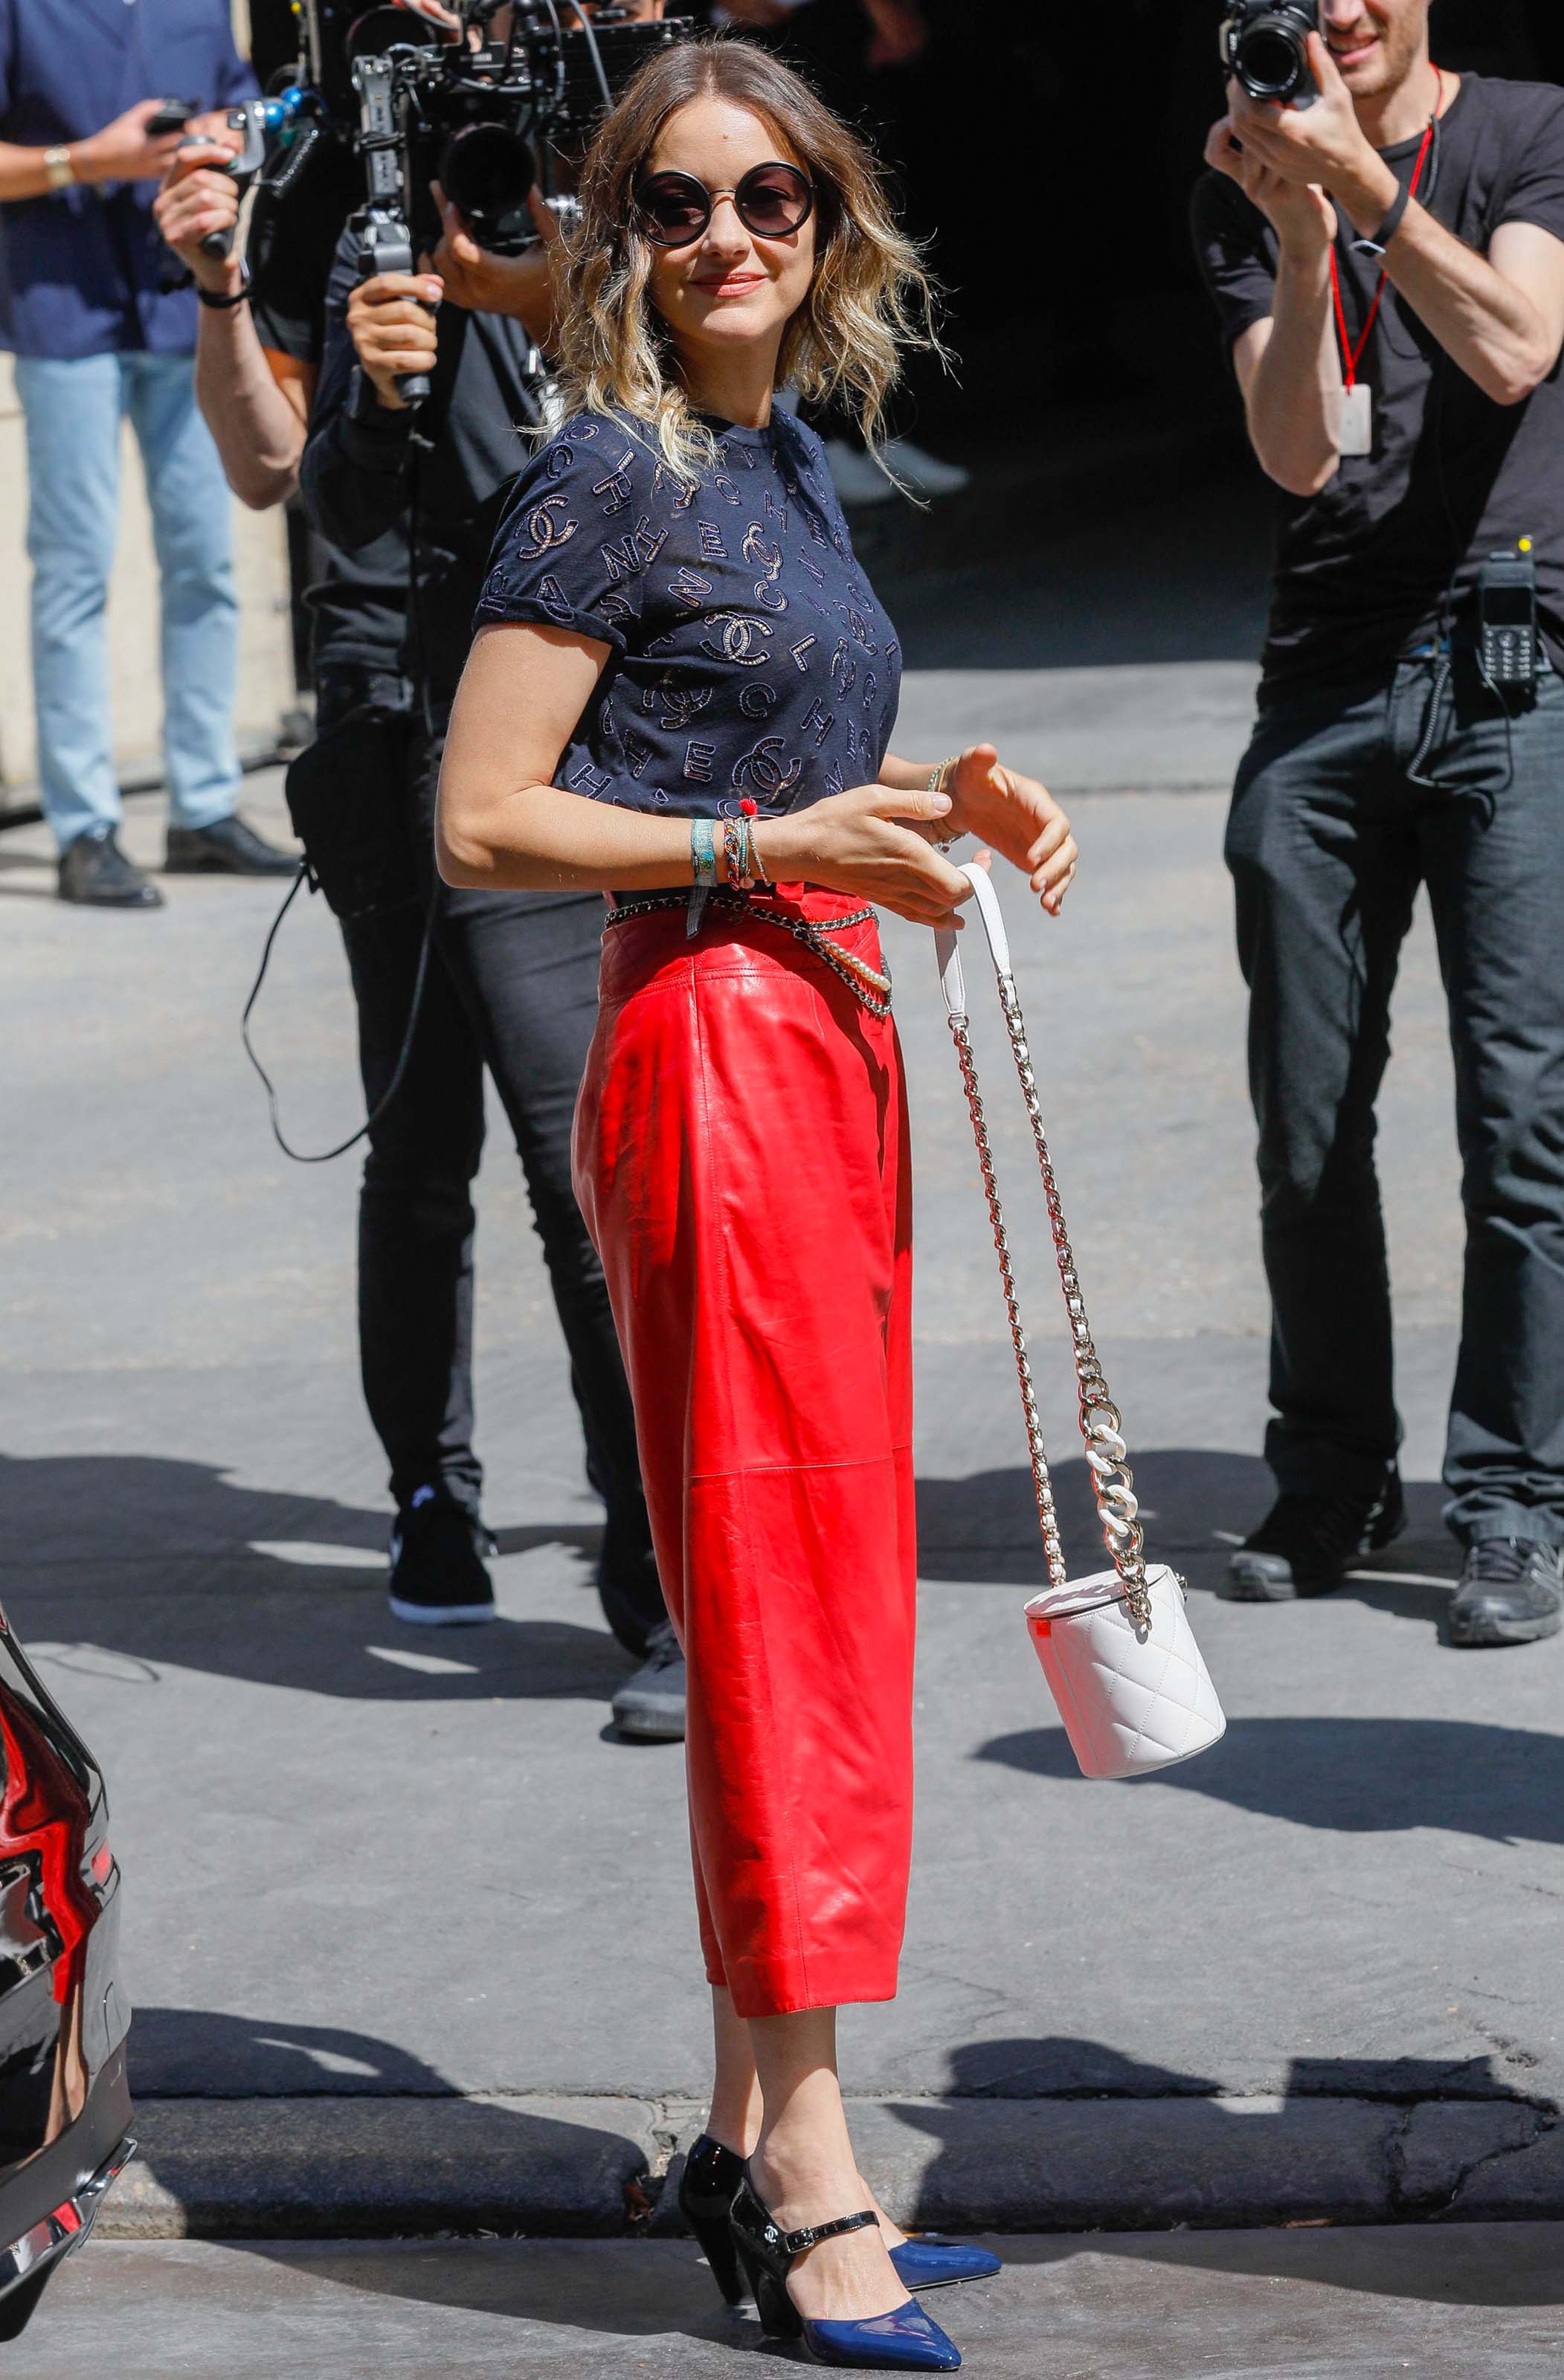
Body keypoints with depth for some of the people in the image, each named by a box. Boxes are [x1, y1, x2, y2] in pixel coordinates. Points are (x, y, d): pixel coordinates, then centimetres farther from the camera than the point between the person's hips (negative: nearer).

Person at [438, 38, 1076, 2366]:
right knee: (781, 1591, -7)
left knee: (809, 1597, 11)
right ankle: (804, 2178, -3)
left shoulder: (789, 462, 15)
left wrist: (930, 799, 9)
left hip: (828, 1039, 9)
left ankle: (756, 2131, 19)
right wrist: (771, 841, -19)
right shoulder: (611, 478, -10)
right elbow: (481, 819, -14)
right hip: (704, 1042, -9)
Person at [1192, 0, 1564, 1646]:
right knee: (1306, 1125, 4)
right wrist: (1302, 238, -15)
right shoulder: (1248, 190, 11)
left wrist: (1367, 186, -19)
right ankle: (1333, 1485, 17)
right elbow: (1297, 452, -1)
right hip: (1325, 684, 3)